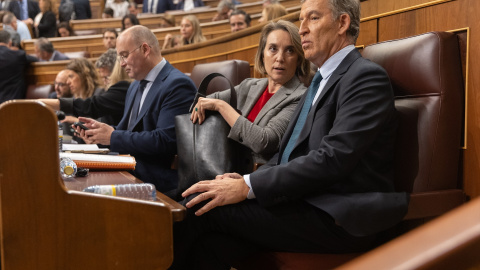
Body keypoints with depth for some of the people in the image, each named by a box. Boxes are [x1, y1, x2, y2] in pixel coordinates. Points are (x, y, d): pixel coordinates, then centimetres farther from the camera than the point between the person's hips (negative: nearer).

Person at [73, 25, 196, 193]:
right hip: (131, 175, 8)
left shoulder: (177, 85, -12)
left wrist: (113, 137, -15)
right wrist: (101, 129, -2)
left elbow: (165, 140, -21)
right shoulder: (136, 86, 19)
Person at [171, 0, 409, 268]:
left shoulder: (367, 76, -9)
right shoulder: (321, 81, 21)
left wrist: (248, 187, -20)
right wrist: (247, 179, -1)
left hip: (337, 218, -7)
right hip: (302, 201, 7)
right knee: (210, 245, -17)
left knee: (201, 205, -15)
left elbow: (332, 158, -20)